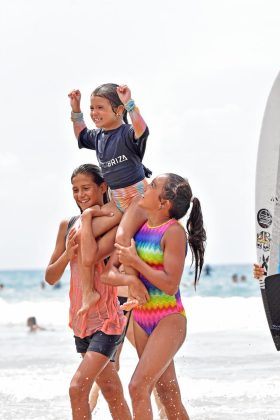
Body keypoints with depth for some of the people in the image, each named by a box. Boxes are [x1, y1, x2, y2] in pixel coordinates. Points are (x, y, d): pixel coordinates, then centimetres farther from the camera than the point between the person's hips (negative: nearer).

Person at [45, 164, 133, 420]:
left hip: (106, 320, -7)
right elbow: (51, 277, 8)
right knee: (113, 396, 14)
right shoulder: (68, 226, 8)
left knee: (78, 387, -19)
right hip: (81, 321, 7)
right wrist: (67, 254, -11)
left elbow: (93, 256, -27)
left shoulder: (115, 222, -10)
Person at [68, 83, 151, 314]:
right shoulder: (98, 136, 10)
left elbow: (141, 130, -39)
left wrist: (129, 104, -40)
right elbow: (81, 134, 32)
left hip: (138, 196, -8)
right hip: (116, 201, 8)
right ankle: (89, 291, 1)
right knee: (84, 231, -6)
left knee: (122, 235, -31)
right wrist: (76, 110, 21)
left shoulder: (127, 133, -14)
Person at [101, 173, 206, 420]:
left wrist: (135, 262, -18)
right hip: (142, 320, 7)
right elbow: (107, 273, 5)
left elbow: (171, 285, -20)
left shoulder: (174, 232, -15)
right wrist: (125, 279, -17)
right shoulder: (136, 228, 5)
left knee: (138, 386, -16)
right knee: (167, 394, 12)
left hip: (169, 320, -7)